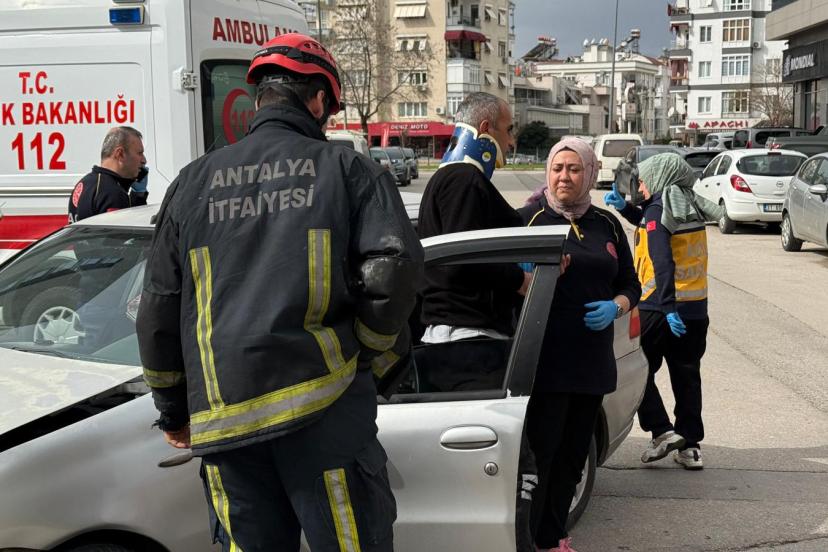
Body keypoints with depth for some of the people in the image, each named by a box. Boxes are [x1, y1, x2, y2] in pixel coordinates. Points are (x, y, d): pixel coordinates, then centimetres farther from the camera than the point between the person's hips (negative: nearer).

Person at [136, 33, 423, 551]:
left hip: (223, 416, 4)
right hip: (324, 407, -3)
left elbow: (158, 309, 15)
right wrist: (372, 354, 7)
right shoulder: (347, 168, 4)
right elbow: (395, 270, -10)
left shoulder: (193, 182, 14)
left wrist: (174, 409, 26)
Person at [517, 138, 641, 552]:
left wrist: (615, 307, -4)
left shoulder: (607, 225, 13)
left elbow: (631, 284, 17)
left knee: (571, 456, 14)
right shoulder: (529, 218, -1)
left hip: (592, 360, 5)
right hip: (546, 359, -5)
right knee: (538, 453, -7)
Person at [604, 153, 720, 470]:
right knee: (687, 376, 11)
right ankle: (690, 445, 14)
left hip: (658, 308, -7)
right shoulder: (691, 210, 11)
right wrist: (624, 208, 21)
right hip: (696, 308, 7)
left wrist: (668, 307, -29)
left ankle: (662, 431, -3)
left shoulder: (658, 209, -11)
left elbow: (663, 262, -23)